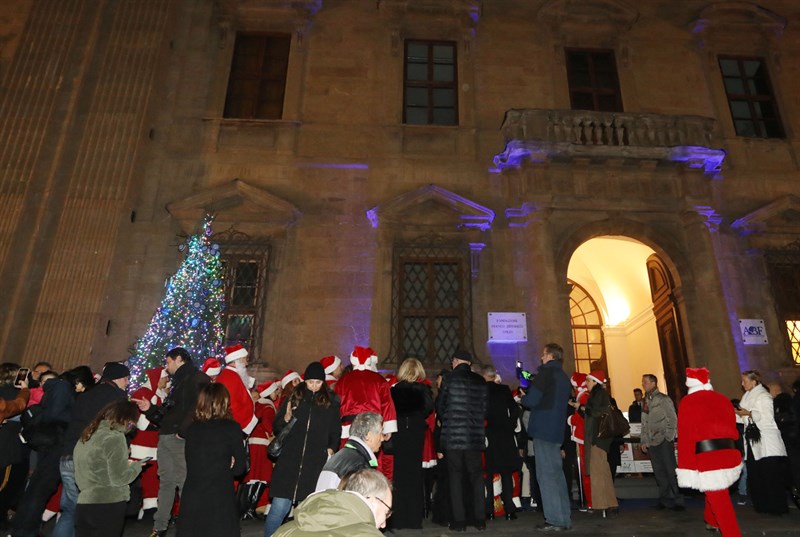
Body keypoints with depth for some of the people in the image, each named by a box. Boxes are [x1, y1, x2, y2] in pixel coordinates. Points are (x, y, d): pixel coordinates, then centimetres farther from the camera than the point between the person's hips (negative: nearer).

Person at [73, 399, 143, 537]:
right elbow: (119, 478, -15)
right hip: (108, 505, -8)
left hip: (83, 504, 8)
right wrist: (136, 466, 2)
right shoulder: (114, 437, -15)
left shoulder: (87, 435, 11)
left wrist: (125, 463, 15)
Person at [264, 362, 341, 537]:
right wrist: (286, 418, -10)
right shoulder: (294, 398, 5)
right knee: (279, 507, -3)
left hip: (316, 463, 0)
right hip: (289, 461, 0)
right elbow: (276, 428, 8)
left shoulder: (331, 402, 6)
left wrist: (331, 449, -1)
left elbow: (336, 432, 14)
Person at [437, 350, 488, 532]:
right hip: (475, 436, 3)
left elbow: (439, 406, 2)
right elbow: (485, 409, 8)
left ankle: (459, 520, 7)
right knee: (476, 476, 13)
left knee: (455, 477, 6)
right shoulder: (481, 382, 3)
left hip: (453, 435, -3)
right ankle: (479, 519, 17)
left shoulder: (450, 379, -6)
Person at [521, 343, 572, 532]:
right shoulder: (564, 377, 16)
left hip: (543, 430, -8)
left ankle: (555, 520, -3)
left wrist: (522, 398, 5)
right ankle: (564, 519, 17)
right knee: (556, 474, 13)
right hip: (557, 431, 8)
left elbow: (531, 401, -16)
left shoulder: (545, 373, -9)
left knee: (546, 475, -5)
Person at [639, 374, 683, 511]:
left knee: (671, 471, -2)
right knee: (659, 472, 7)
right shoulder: (644, 401, 14)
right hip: (652, 442, 6)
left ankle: (677, 500, 5)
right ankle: (665, 499, 15)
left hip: (664, 441, -6)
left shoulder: (663, 399, -4)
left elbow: (673, 419, -6)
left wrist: (669, 438, -11)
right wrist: (643, 441, 14)